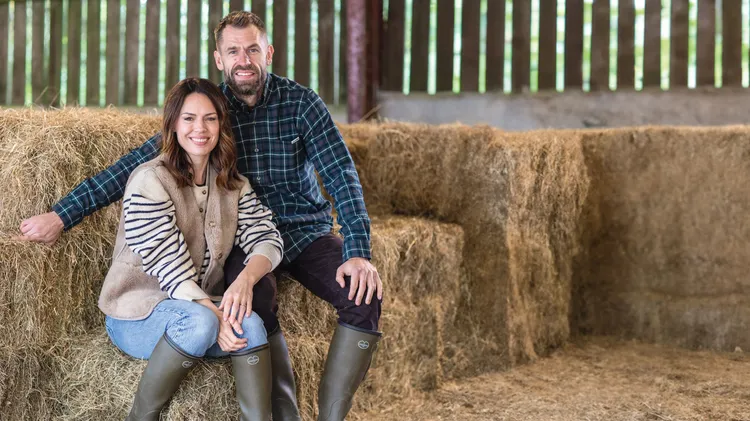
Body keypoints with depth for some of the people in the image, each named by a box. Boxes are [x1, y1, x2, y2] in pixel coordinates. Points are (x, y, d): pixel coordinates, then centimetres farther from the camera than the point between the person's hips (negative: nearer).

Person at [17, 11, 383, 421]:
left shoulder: (300, 102, -6)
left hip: (306, 232, 1)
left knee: (364, 295, -26)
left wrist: (357, 252, -24)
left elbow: (341, 174, -11)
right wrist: (61, 215, -9)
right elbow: (136, 164, -5)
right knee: (256, 295, -34)